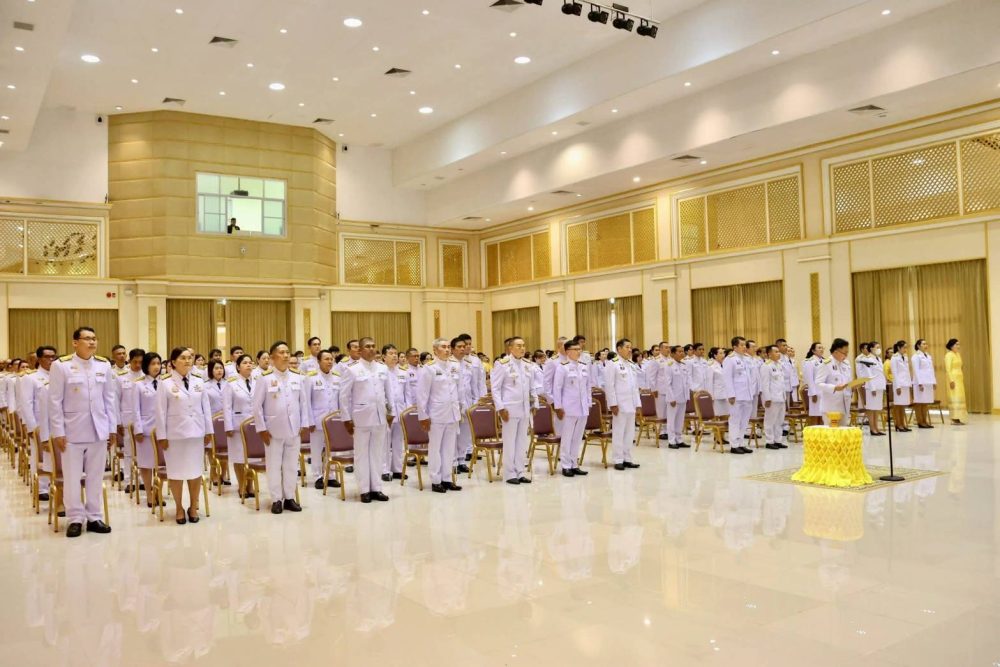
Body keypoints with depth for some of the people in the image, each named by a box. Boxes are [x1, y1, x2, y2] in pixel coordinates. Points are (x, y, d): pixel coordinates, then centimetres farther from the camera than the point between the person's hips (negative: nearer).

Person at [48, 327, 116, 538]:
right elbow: (55, 401, -4)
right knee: (71, 478, 3)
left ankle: (93, 517, 18)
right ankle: (75, 519, 16)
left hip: (98, 430, 3)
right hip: (72, 431, -3)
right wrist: (58, 432, -8)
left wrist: (112, 428, 6)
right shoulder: (61, 365, -5)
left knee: (96, 477, 8)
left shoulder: (104, 365, 4)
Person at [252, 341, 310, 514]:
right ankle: (276, 500, 15)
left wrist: (304, 424, 3)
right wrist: (261, 428, -8)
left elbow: (304, 401, 8)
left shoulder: (297, 376, 4)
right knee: (274, 466, 6)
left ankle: (289, 498, 20)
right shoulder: (265, 378, -6)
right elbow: (257, 405, -4)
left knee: (292, 465, 10)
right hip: (273, 430, -3)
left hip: (294, 429, 3)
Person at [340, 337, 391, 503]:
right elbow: (344, 395, -4)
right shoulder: (352, 369, -4)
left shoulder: (382, 369, 9)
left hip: (380, 417, 4)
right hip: (361, 417, -4)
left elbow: (388, 392, 14)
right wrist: (346, 418, -7)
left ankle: (376, 488, 16)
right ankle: (364, 490, 10)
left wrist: (390, 412, 9)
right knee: (362, 454, 3)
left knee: (378, 453, 8)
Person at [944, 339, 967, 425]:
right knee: (955, 397, -9)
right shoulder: (949, 355, -10)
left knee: (960, 397, 8)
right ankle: (954, 419, -8)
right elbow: (948, 369, -16)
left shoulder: (958, 354, 15)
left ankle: (958, 418, 11)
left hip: (959, 378, 9)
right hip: (953, 379, -9)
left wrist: (962, 379, 15)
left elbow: (959, 368, 18)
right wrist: (951, 380, -22)